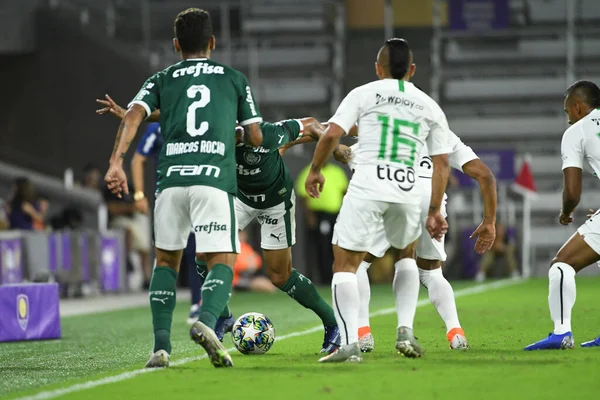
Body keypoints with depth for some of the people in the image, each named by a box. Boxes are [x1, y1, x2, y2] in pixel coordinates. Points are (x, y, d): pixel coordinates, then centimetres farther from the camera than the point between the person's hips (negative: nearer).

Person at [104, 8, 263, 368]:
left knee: (166, 260, 16)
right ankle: (207, 322, -29)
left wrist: (116, 162, -8)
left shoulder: (162, 80, 18)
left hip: (171, 178, 2)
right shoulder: (235, 79, 17)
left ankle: (161, 345, 6)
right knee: (223, 260, 0)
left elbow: (134, 115, 0)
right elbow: (256, 138, 15)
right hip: (215, 177, -2)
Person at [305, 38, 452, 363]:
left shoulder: (364, 94, 9)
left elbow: (332, 134, -2)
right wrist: (435, 211, 17)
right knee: (405, 255, 28)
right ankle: (405, 330, 13)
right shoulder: (429, 107, 17)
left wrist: (315, 171, 12)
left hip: (367, 186, -3)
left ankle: (349, 343, -14)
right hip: (408, 190, 3)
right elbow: (441, 163, 13)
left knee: (345, 263, 2)